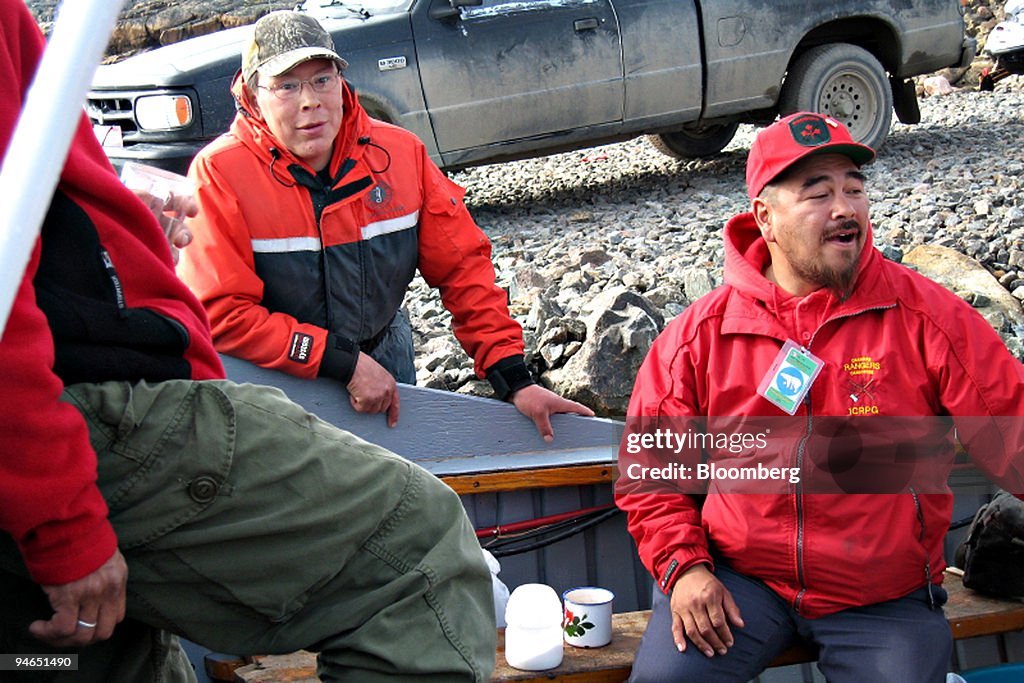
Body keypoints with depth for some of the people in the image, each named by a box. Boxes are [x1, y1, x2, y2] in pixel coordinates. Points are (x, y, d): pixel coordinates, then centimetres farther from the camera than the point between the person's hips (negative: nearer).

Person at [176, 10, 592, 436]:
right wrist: (347, 364, -24)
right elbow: (221, 314, -23)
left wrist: (514, 380, -12)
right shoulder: (219, 174, -20)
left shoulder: (400, 152, -9)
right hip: (273, 376, -3)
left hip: (384, 360, 4)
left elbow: (461, 265, -5)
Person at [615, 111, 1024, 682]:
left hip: (883, 600, 0)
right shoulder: (699, 335, -2)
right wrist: (683, 565, -7)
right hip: (736, 581, 0)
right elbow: (650, 463, 5)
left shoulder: (927, 317, -5)